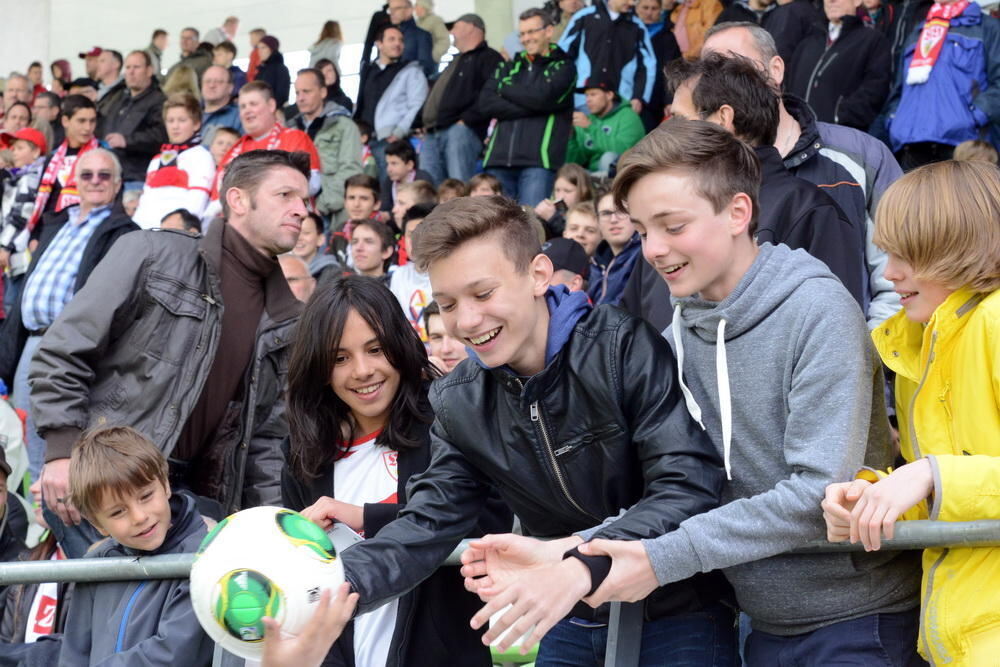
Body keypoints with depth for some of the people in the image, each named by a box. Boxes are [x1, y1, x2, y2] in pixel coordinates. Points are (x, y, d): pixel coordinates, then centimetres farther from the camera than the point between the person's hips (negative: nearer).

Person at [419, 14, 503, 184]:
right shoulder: (455, 61, 33)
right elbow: (434, 97, 36)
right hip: (432, 135, 9)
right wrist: (426, 124, 18)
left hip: (461, 131, -9)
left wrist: (466, 120, -18)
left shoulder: (488, 58, 3)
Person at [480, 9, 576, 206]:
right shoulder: (508, 68, 22)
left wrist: (505, 87, 6)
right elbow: (485, 102, 5)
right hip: (499, 159, 4)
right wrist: (529, 107, -6)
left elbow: (542, 97, -10)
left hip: (538, 160, -4)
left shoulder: (563, 67, 9)